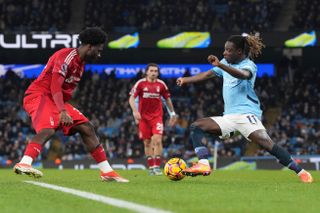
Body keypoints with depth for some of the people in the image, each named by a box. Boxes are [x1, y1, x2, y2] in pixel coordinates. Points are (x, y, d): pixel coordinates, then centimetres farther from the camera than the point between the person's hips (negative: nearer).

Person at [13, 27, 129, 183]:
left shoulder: (81, 63, 15)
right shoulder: (66, 56, -17)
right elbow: (55, 87, -27)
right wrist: (62, 111, -37)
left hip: (56, 100, 10)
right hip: (39, 95, -10)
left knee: (87, 128, 5)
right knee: (48, 129, -35)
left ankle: (106, 171, 8)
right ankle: (24, 164, -50)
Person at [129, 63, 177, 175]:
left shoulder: (161, 84, 2)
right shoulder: (140, 83, -3)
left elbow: (167, 99, 15)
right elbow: (131, 98, -5)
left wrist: (172, 113, 17)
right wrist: (135, 111, -20)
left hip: (157, 116, 0)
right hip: (144, 117, 0)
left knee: (157, 140, -16)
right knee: (147, 143, 4)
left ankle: (157, 166, -13)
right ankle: (151, 167, 14)